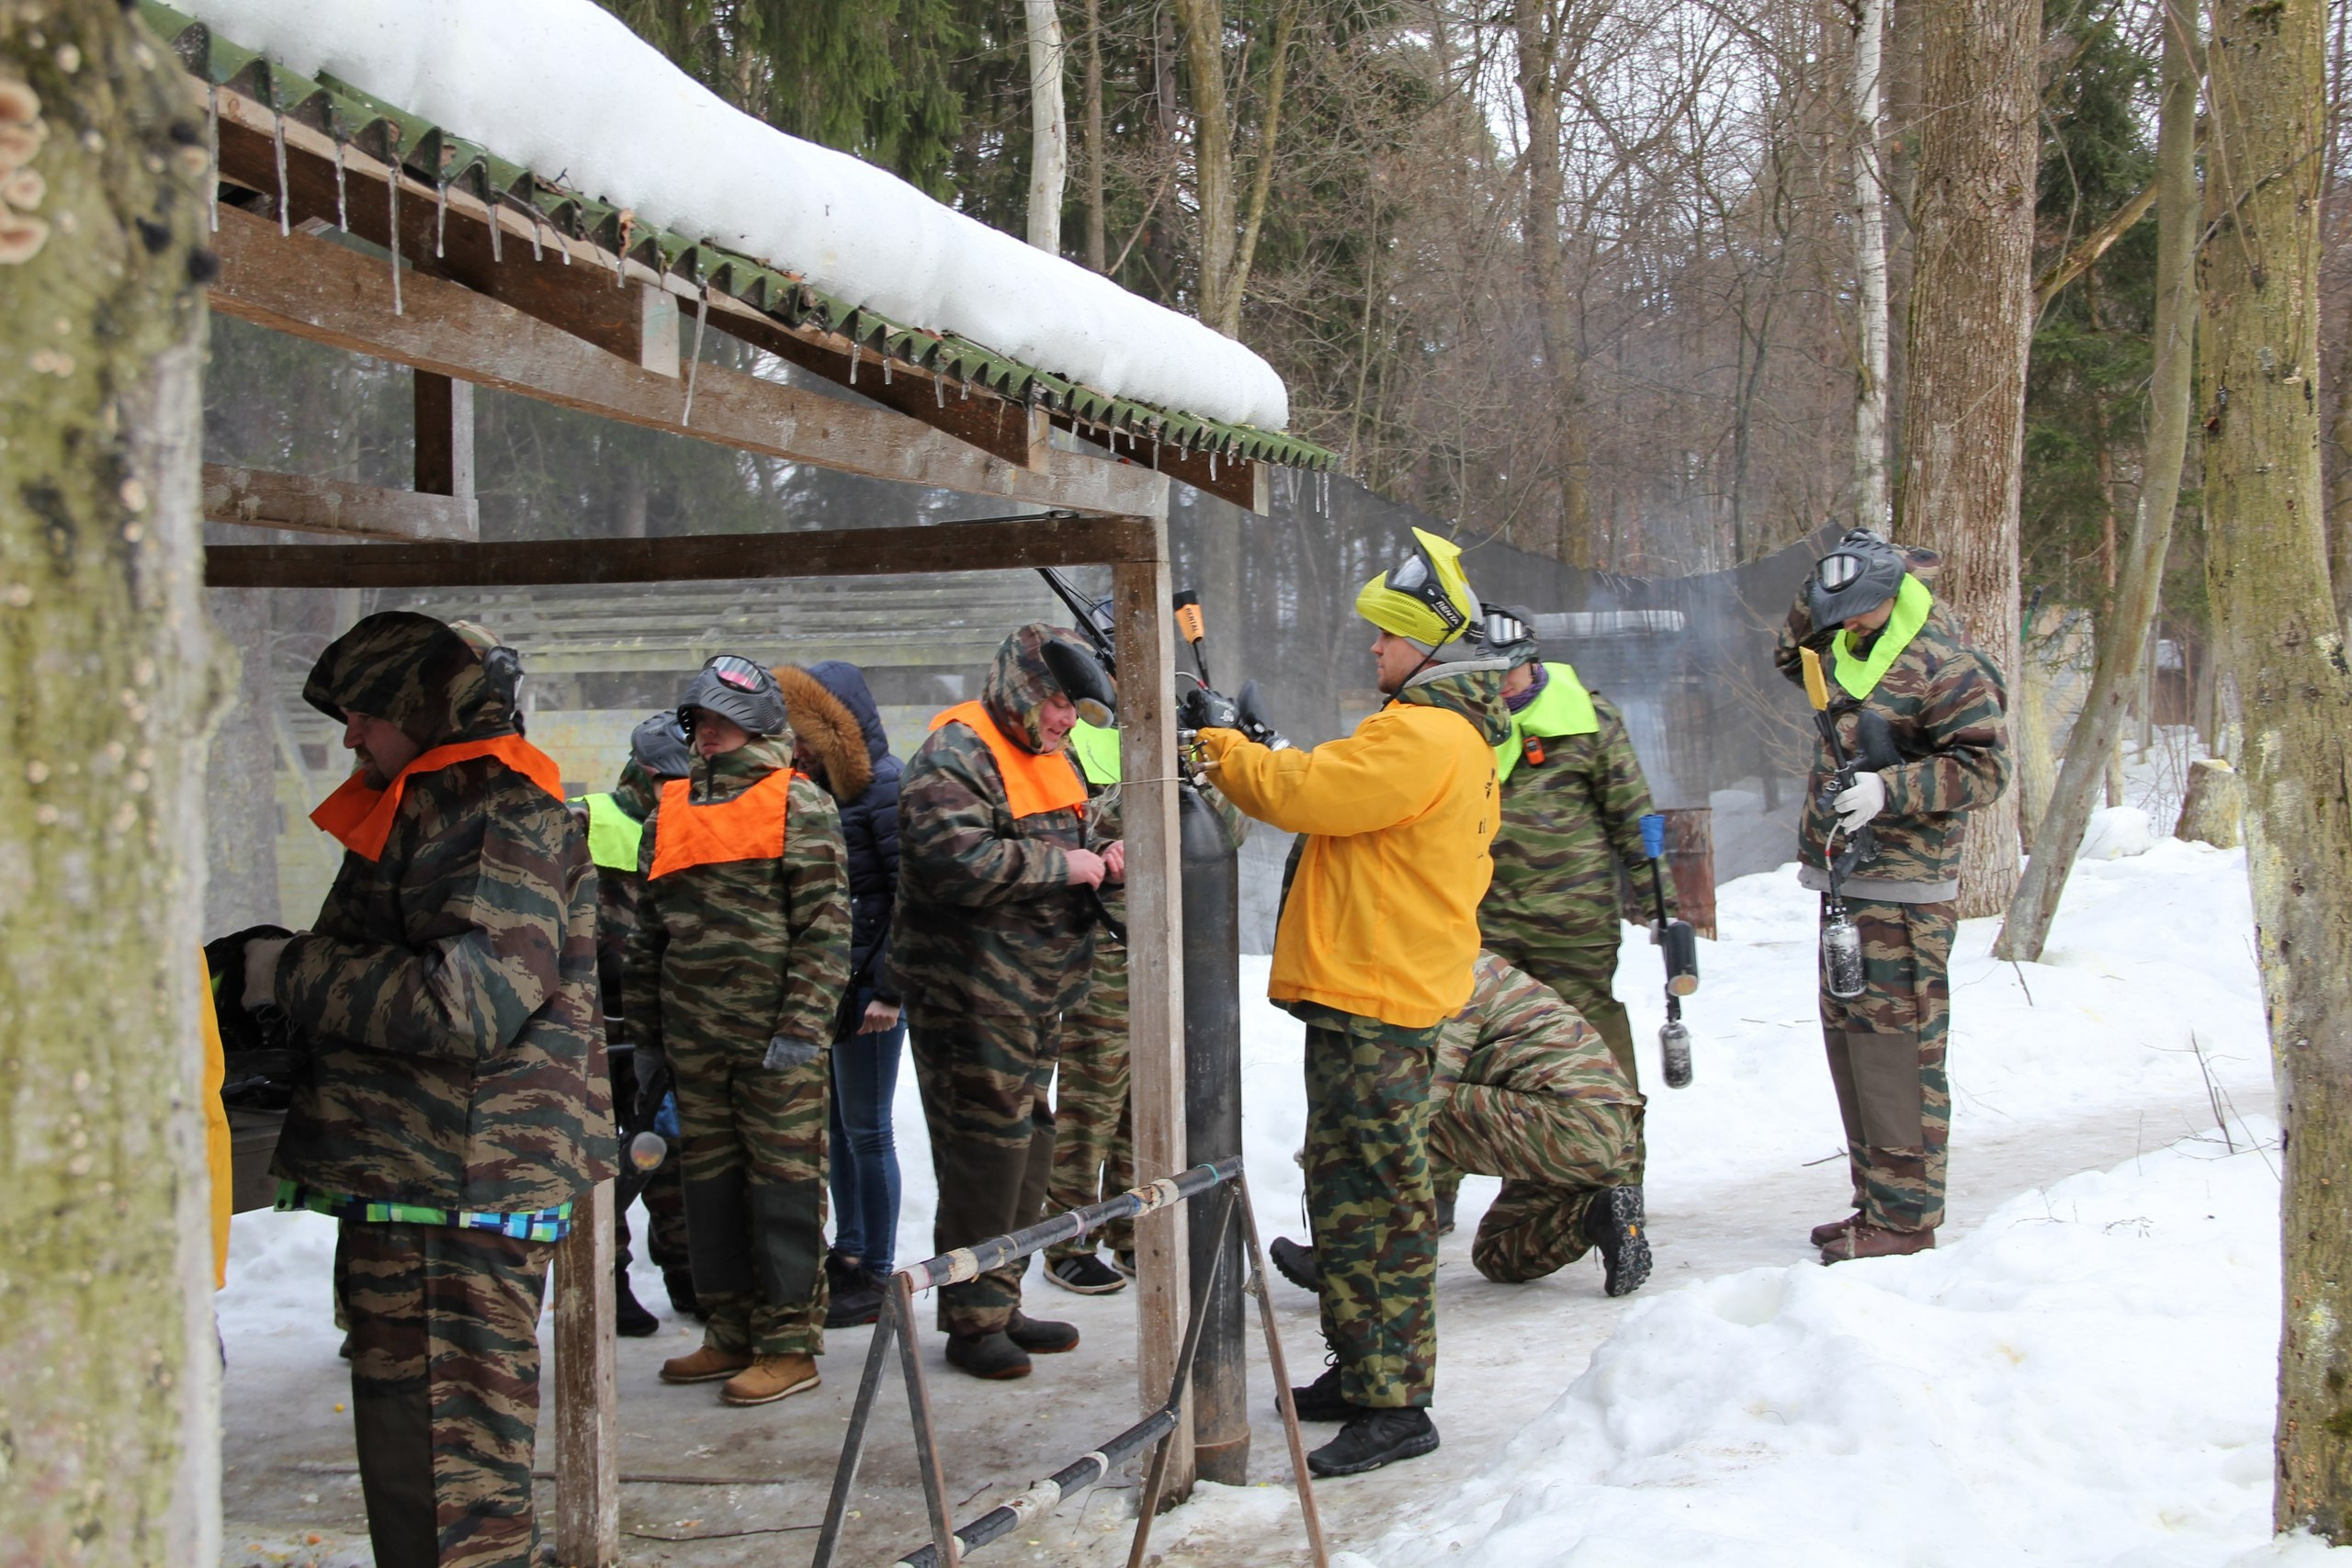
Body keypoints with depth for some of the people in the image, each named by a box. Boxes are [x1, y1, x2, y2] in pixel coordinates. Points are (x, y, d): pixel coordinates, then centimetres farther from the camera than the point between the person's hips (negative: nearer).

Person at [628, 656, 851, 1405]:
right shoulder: (669, 811, 15)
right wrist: (646, 1028, 15)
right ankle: (732, 1334, 22)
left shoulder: (798, 804, -3)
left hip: (775, 1039, -6)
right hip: (694, 1038, 6)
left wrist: (802, 1026, -16)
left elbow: (827, 925, -9)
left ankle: (790, 1344, 5)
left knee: (785, 1182, -1)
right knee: (710, 1181, 11)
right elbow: (649, 930, 19)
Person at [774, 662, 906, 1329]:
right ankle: (848, 1254, 24)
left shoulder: (884, 786, -12)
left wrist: (889, 989, -18)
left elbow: (909, 895, -16)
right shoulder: (823, 786, 13)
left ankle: (875, 1275, 7)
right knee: (838, 1123, 14)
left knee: (866, 1129, -1)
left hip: (868, 981, -8)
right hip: (825, 978, 8)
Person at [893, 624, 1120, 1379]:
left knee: (1028, 1145, 14)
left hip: (1036, 997, 10)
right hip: (971, 998, -10)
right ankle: (972, 1321, 1)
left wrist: (1101, 860, 6)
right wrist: (1062, 866, -21)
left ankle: (1001, 1304, 25)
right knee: (984, 1153, -7)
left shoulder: (1045, 757, 19)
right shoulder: (955, 757, -13)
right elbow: (955, 859, -28)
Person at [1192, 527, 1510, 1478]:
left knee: (1379, 1202, -7)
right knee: (1343, 1190, 18)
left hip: (1378, 1004, -11)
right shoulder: (1456, 731, 18)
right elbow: (1329, 800, 19)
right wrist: (1241, 745, 9)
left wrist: (1218, 742, -4)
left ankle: (1397, 1407, -2)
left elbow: (1304, 793, -20)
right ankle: (1360, 1372, 27)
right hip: (1368, 991, 11)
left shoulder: (1423, 736, -17)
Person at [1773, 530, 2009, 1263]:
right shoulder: (1850, 640, 13)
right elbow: (1792, 656, 33)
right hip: (1843, 879, 9)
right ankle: (1874, 1203, 22)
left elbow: (1984, 767, -15)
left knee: (1895, 1047, -10)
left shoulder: (1946, 664, -13)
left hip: (1902, 893, -9)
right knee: (1847, 1037, 13)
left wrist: (1891, 790, -26)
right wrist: (1819, 589, 15)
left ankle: (1906, 1219, -6)